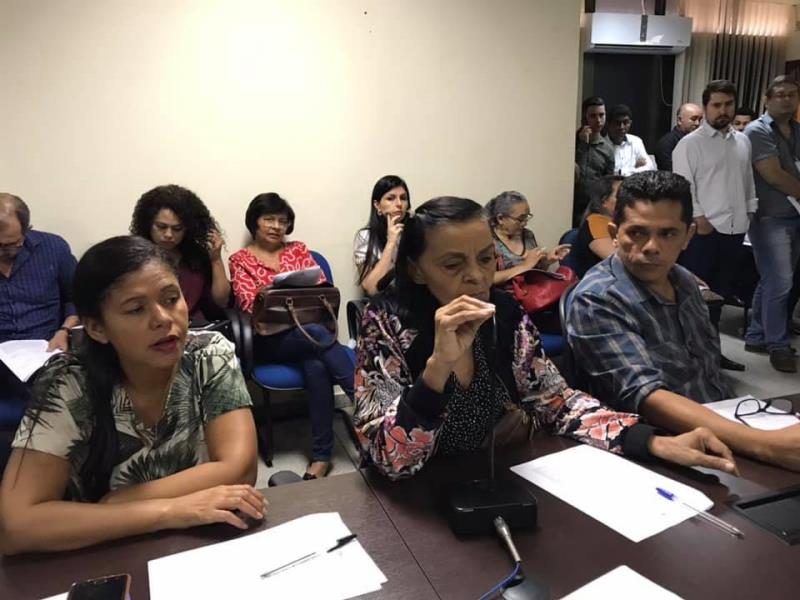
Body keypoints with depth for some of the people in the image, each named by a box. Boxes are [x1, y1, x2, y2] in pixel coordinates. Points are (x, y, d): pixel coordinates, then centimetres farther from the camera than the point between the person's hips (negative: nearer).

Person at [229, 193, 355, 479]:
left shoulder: (298, 250, 17)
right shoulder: (240, 260, 10)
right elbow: (250, 304, -4)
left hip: (310, 326, 2)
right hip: (269, 338, -2)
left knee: (316, 366, -33)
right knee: (317, 333, -35)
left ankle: (321, 455, -28)